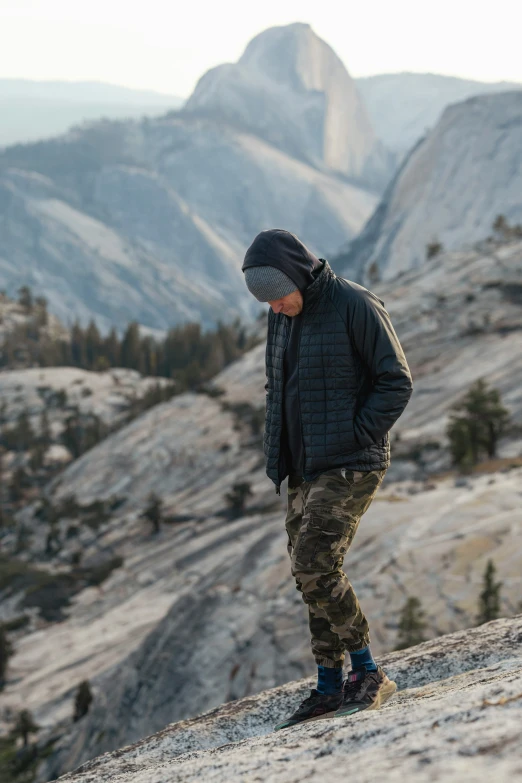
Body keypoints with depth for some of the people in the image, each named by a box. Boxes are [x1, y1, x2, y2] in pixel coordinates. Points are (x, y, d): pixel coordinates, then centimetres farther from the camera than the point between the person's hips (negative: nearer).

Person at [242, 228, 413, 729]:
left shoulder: (355, 306, -12)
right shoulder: (281, 317, 10)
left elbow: (396, 383, -12)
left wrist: (355, 439, -15)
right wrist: (277, 452, 8)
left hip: (349, 467, -8)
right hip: (304, 471, 8)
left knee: (315, 567, -16)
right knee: (310, 574, 7)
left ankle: (367, 673, -4)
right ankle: (330, 687, 15)